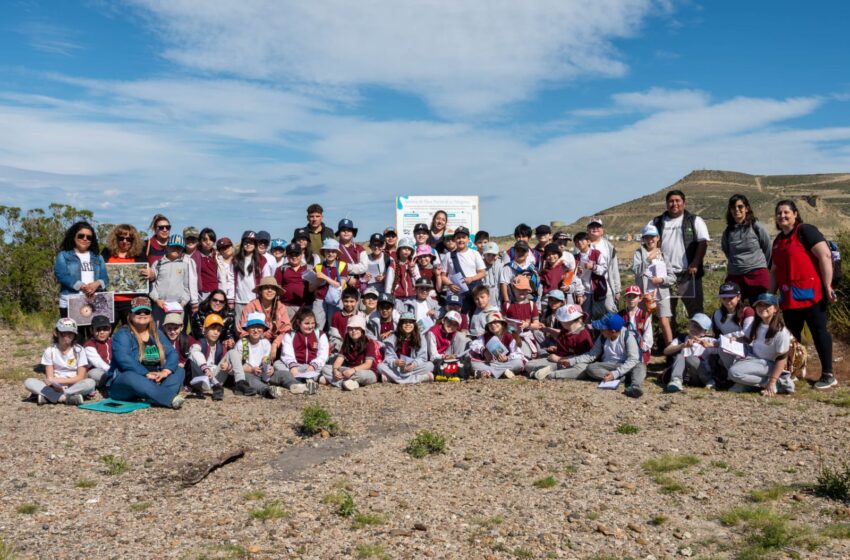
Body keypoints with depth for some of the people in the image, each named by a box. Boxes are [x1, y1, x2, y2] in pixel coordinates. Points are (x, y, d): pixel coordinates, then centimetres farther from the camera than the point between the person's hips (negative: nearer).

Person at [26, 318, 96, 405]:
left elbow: (81, 377, -8)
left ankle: (48, 396, -28)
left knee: (90, 382, -32)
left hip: (75, 386, -1)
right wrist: (54, 384, -26)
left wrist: (58, 380, -18)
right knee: (29, 382, -21)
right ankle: (67, 398, -32)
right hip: (55, 387, 2)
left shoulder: (79, 350, -2)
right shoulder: (50, 351, 1)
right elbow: (49, 377, -4)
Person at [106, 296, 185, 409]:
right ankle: (171, 398, -53)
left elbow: (172, 353, 0)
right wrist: (146, 373, -31)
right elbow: (124, 359, -22)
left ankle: (153, 398, -40)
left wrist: (166, 371, -21)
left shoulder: (156, 333, 12)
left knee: (179, 371, -11)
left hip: (153, 380, 6)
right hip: (123, 382, -6)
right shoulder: (123, 334, -6)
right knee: (131, 377, -37)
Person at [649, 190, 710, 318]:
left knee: (695, 309, 1)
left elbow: (703, 242, -2)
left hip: (688, 274, -2)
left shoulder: (695, 221, 4)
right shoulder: (656, 223, 10)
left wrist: (695, 264, -11)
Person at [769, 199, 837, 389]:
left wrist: (827, 286, -17)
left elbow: (825, 255, -13)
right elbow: (774, 270, 21)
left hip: (810, 293, -7)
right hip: (789, 296, 7)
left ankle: (828, 375, 3)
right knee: (791, 334, 10)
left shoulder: (805, 231, -6)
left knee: (818, 331, -2)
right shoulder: (778, 240, 17)